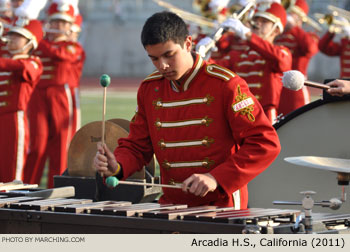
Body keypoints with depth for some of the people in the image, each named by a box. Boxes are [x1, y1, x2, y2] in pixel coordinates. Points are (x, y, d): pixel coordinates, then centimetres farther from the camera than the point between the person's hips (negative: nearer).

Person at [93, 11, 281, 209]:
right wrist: (117, 167, -7)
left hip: (221, 207, -5)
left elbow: (266, 143, -12)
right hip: (171, 208, 5)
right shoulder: (149, 89, 9)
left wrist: (217, 178, -20)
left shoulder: (225, 85, -9)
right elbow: (137, 146, 15)